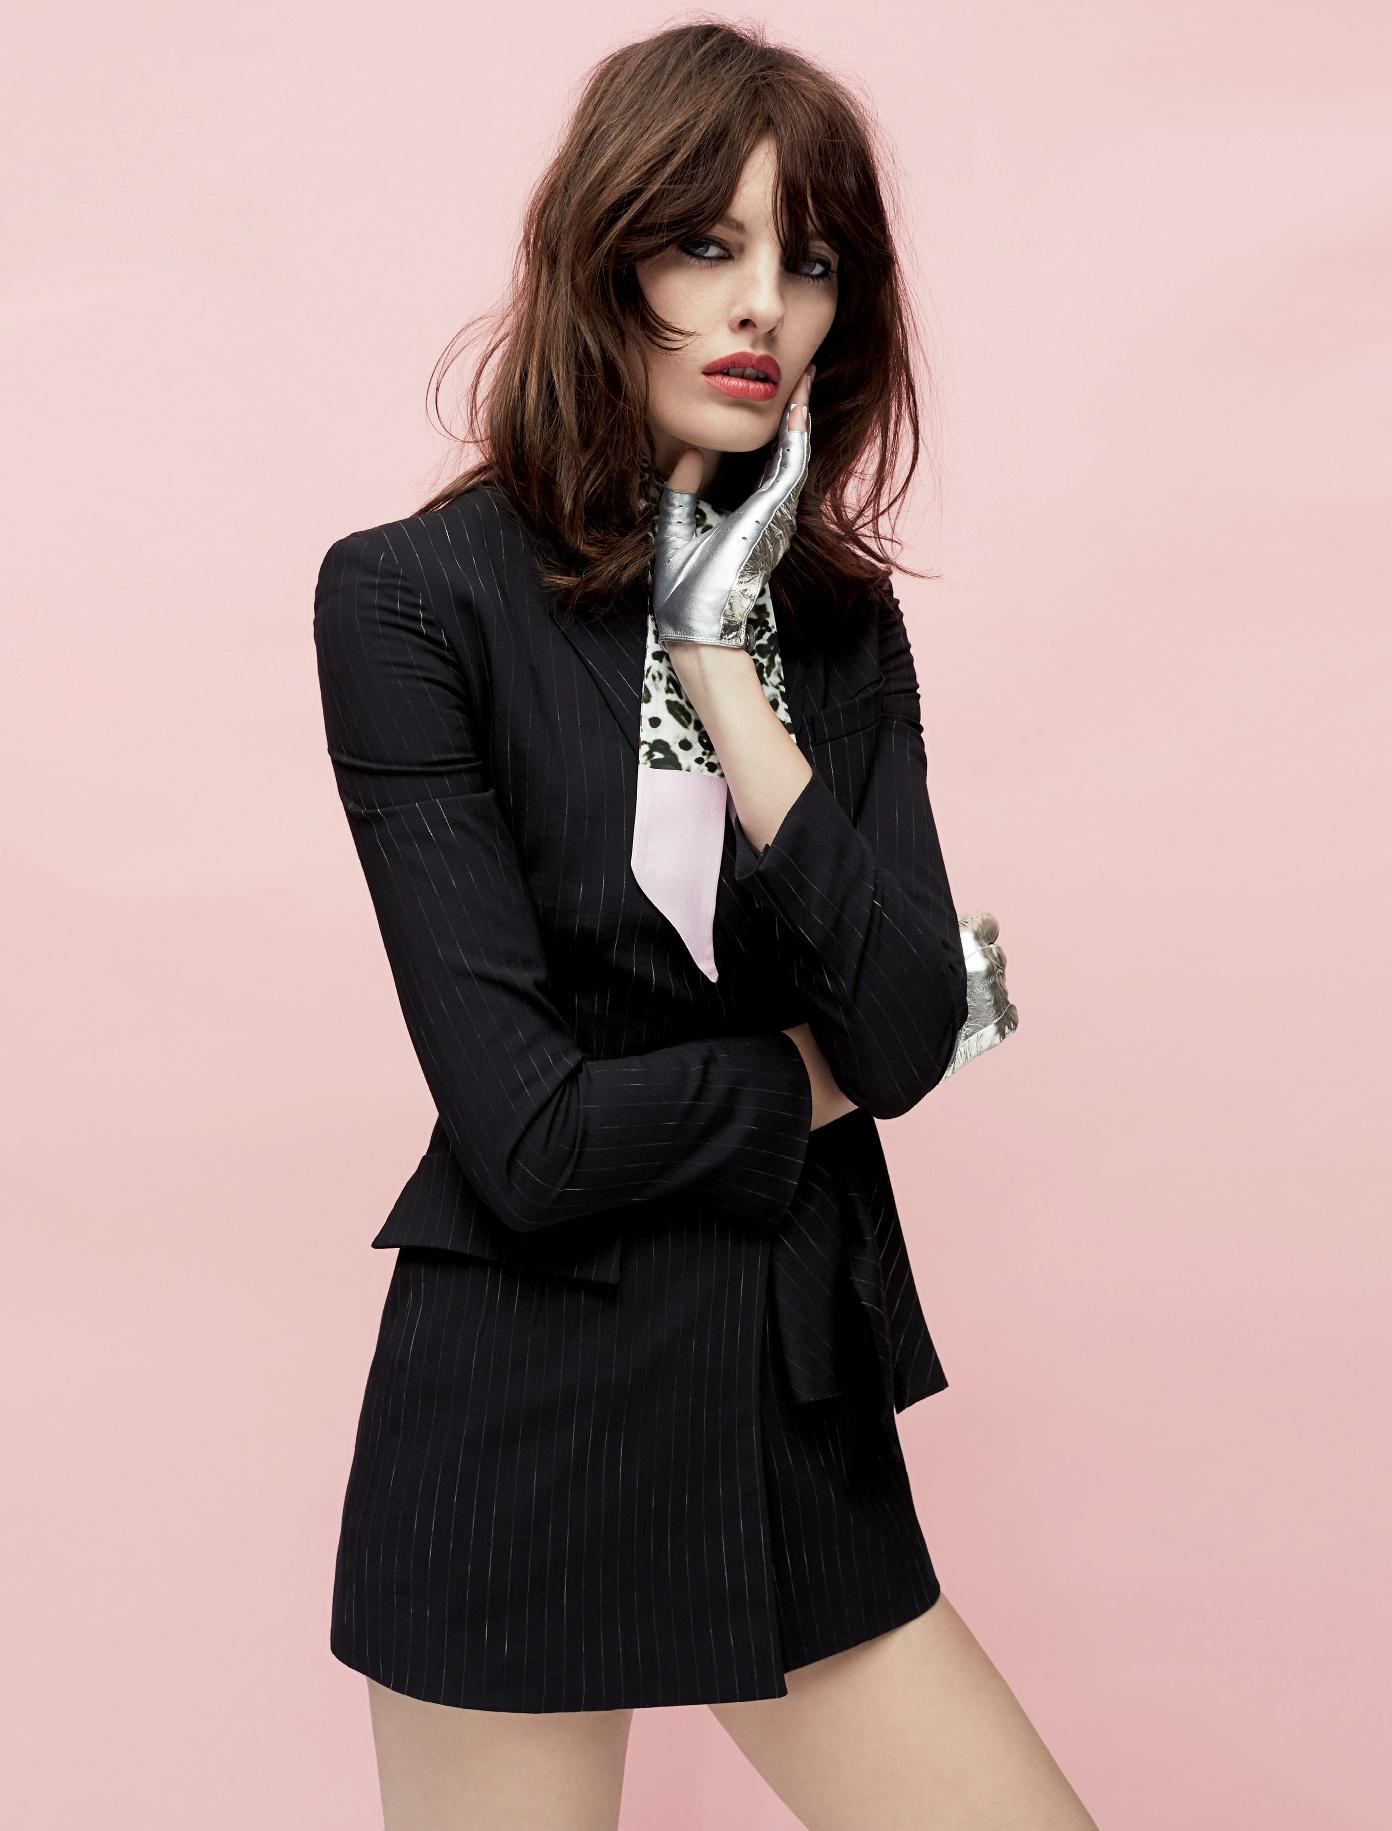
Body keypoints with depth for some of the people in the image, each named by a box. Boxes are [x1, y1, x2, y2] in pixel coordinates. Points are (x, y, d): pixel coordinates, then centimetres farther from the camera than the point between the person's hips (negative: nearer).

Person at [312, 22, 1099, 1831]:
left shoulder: (838, 622, 6)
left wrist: (725, 670, -12)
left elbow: (913, 1032, -9)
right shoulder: (414, 596, -11)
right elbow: (527, 1132, -19)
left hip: (801, 1408, 5)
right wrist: (822, 1069, -4)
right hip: (524, 1419, -4)